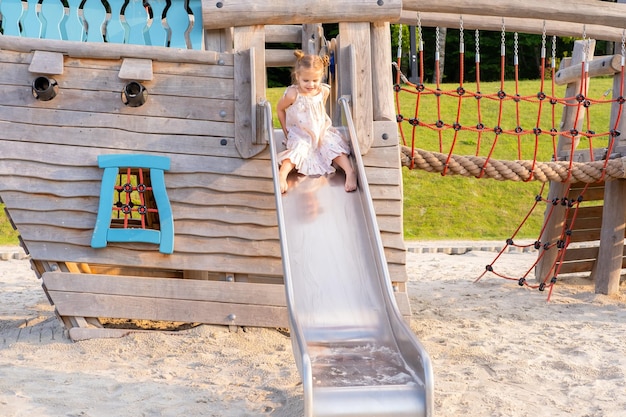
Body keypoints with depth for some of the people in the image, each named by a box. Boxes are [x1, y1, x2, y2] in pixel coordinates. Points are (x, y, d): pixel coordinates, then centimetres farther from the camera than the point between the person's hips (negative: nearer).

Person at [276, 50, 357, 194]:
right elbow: (280, 109, -3)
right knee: (298, 149, -30)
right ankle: (282, 174, -45)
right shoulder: (293, 94, -20)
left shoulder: (324, 91, -7)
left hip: (321, 131, 4)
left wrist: (323, 128, 11)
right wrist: (286, 130, -1)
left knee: (334, 146, -17)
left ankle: (350, 172, -24)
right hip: (299, 134, -4)